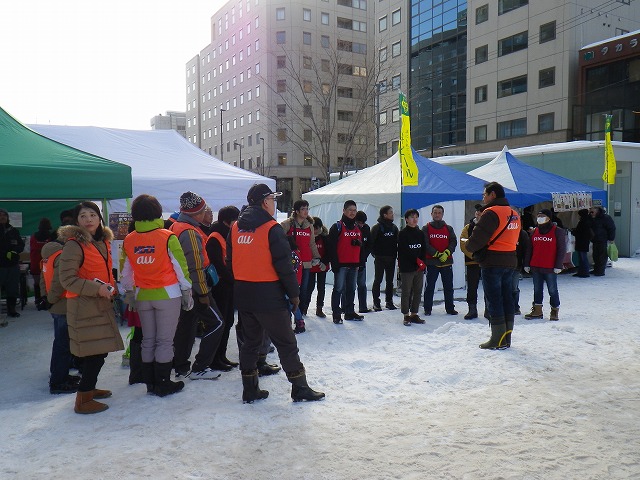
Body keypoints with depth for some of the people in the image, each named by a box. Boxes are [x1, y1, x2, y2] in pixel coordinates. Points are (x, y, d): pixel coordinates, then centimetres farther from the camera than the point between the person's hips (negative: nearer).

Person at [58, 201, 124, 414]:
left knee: (100, 351, 14)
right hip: (84, 306, -8)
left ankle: (88, 388, 31)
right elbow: (66, 279, -17)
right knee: (96, 352, -8)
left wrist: (111, 289, 11)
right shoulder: (74, 244, -13)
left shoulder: (103, 242, 12)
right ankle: (82, 400, 2)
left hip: (102, 304, 8)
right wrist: (96, 288, -22)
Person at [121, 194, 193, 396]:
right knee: (165, 341, 2)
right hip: (167, 295, -4)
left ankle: (150, 383, 21)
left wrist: (129, 293, 23)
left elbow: (125, 271, 11)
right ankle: (163, 384, 7)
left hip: (142, 296, 4)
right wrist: (186, 291, 3)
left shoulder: (128, 240, 2)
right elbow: (180, 266, -8)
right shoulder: (167, 237, -11)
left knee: (148, 340, 13)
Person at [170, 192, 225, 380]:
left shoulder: (176, 227, 11)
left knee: (186, 325, 17)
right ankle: (200, 368, 1)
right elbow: (196, 266, -22)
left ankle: (181, 368, 25)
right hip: (195, 288, -10)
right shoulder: (190, 232, -20)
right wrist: (203, 292, -17)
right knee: (216, 323, -1)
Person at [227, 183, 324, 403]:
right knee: (286, 343, 4)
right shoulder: (272, 228, -14)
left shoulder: (235, 228, 7)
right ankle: (300, 388, 12)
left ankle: (250, 389, 21)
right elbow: (284, 265, -15)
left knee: (250, 340, 16)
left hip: (242, 294, 7)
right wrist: (294, 293, -7)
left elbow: (230, 261, 12)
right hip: (269, 295, -6)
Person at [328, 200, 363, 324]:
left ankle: (350, 312, 22)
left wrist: (358, 243, -1)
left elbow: (362, 244, 24)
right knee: (338, 289, -3)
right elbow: (332, 246, -10)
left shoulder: (358, 228, 16)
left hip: (354, 264, 7)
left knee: (351, 289, 12)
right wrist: (334, 263, -17)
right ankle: (336, 314, 2)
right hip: (341, 264, -6)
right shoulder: (337, 227, -5)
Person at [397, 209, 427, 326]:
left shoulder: (420, 233, 14)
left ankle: (414, 314, 15)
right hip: (407, 267, -5)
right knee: (406, 292, -3)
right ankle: (406, 316, 4)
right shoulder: (403, 234, -3)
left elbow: (424, 249, 12)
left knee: (418, 292, 6)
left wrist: (422, 262, -3)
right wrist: (417, 260, -13)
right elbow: (405, 251, -11)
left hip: (419, 268, 5)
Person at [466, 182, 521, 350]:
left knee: (494, 300, -2)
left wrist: (469, 245, 2)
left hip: (492, 262, -8)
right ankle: (507, 338, 18)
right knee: (507, 298, 12)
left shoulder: (491, 213, -15)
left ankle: (498, 340, 1)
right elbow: (513, 239, 16)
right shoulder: (514, 213, 13)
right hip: (510, 261, 8)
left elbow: (478, 237, -19)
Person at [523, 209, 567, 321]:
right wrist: (527, 264, 10)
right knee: (537, 290, 11)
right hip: (535, 267, 5)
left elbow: (561, 249, -6)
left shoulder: (558, 231, -3)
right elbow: (529, 249, 15)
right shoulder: (535, 231, 12)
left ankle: (554, 311, 15)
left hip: (550, 268, -5)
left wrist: (558, 266, -12)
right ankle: (537, 311, 20)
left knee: (552, 290, 3)